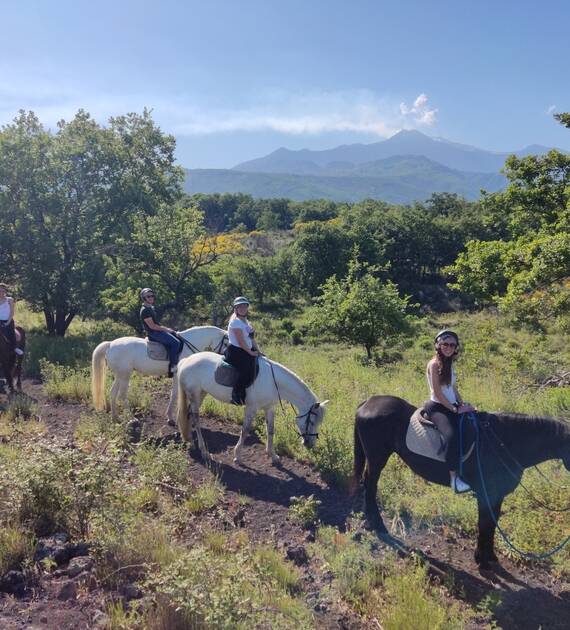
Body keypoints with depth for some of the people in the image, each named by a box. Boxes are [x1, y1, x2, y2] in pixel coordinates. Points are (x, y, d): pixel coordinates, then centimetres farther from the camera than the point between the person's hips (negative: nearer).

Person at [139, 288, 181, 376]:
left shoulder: (151, 308, 16)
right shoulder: (145, 310, -16)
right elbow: (152, 326, -20)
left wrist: (166, 328, 9)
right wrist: (165, 329, -13)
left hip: (157, 331, 10)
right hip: (153, 333, -10)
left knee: (175, 335, 11)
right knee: (175, 342, -20)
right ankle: (173, 366, -18)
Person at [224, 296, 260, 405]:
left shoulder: (244, 321, 16)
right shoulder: (236, 322, -14)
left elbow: (251, 338, 17)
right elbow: (241, 342, -18)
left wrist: (257, 350, 9)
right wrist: (251, 352, -12)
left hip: (246, 351, 10)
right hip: (236, 352, -10)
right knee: (247, 372, -27)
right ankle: (236, 395, -12)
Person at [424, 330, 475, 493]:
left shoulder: (449, 364, 13)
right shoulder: (434, 364, -12)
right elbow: (438, 393, -16)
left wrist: (463, 405, 4)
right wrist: (456, 409, -15)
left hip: (451, 407, 9)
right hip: (436, 407, -9)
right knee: (452, 435, -31)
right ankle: (454, 478, -25)